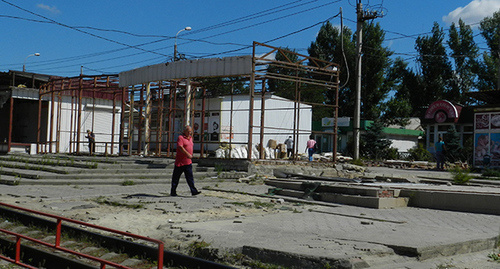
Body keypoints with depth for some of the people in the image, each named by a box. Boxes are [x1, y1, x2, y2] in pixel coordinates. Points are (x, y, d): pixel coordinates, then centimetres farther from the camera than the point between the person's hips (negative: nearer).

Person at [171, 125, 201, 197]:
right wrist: (188, 154, -26)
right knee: (176, 178, 4)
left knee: (190, 177, 0)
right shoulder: (180, 137, -10)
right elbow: (180, 147, -22)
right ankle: (173, 192, 12)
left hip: (188, 162, 7)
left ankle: (193, 191, -4)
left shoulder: (190, 138, 15)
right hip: (180, 161, -7)